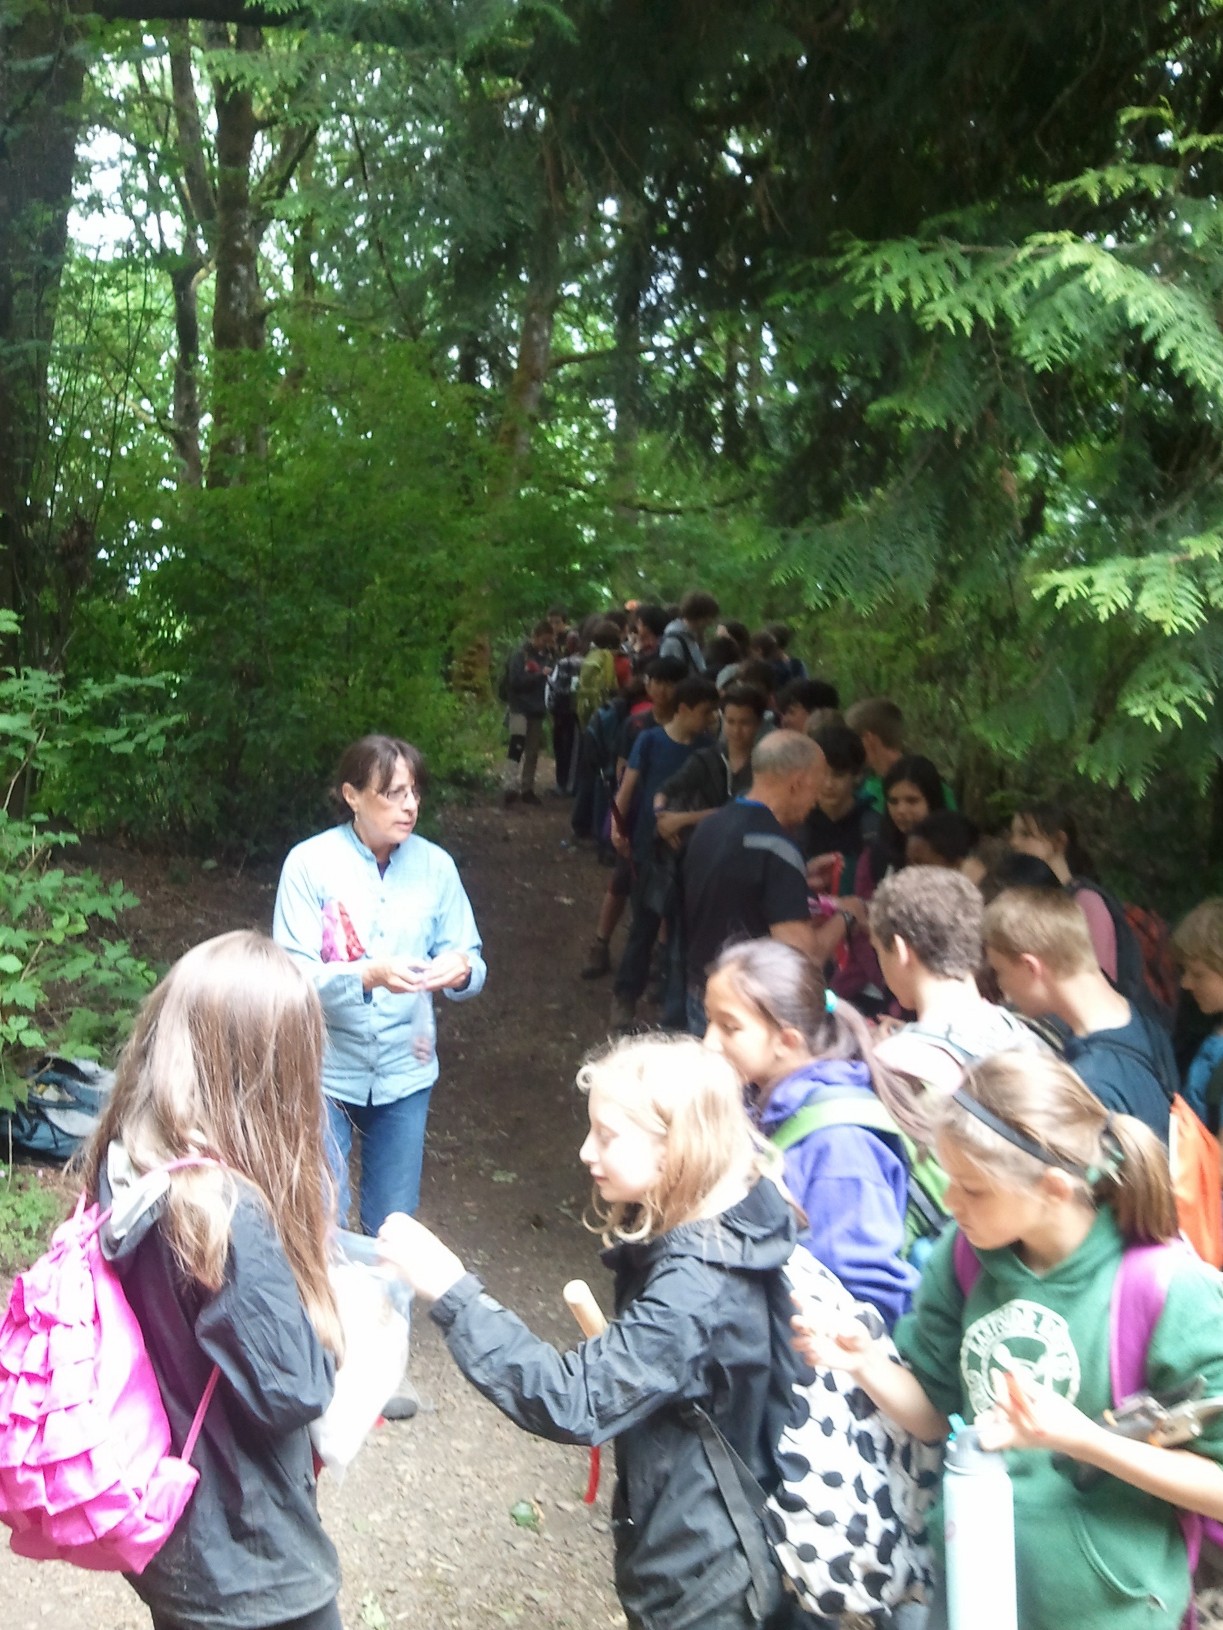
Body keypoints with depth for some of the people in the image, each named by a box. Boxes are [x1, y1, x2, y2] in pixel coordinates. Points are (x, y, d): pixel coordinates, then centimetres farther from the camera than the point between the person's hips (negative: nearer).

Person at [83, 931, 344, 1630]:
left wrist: (297, 1257, 0)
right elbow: (293, 1390, -24)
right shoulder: (227, 1217, -33)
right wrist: (336, 1303, -8)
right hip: (243, 1568, -7)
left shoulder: (124, 1166, -8)